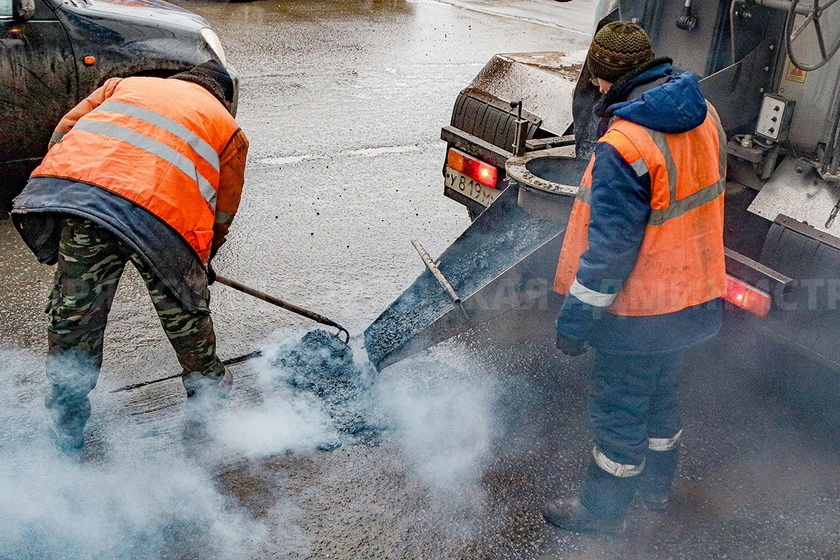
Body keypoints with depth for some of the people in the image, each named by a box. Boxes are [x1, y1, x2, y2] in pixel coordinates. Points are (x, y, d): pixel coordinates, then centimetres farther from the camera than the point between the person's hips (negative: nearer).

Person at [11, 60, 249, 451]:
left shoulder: (125, 85, 32)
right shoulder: (229, 128, 26)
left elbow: (63, 133, 24)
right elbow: (223, 212, 27)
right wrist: (201, 261, 41)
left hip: (74, 195, 3)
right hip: (163, 211, -2)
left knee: (72, 312, 14)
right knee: (184, 311, 19)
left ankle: (66, 432, 27)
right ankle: (208, 389, 38)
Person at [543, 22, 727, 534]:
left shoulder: (623, 145, -29)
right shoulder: (704, 115, -3)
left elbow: (609, 247, -26)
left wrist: (575, 320, -16)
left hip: (640, 311, -8)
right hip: (693, 296, 8)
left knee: (619, 412, 11)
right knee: (663, 395, 27)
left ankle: (603, 510, 31)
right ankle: (657, 485, 48)